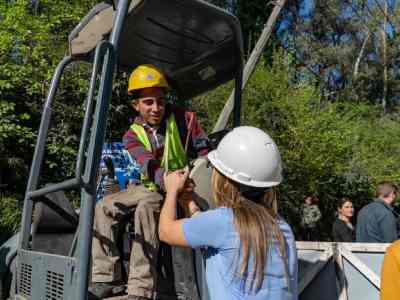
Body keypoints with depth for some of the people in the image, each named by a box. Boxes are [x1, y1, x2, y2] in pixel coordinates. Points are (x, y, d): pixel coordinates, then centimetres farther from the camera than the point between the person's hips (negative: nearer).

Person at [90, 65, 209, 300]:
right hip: (151, 187, 5)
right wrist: (168, 180, -45)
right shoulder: (133, 136, -3)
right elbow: (150, 166, -22)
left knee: (146, 208, -33)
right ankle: (105, 280, -12)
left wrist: (190, 181, -26)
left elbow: (205, 155, -6)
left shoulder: (184, 120, -9)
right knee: (104, 207, -11)